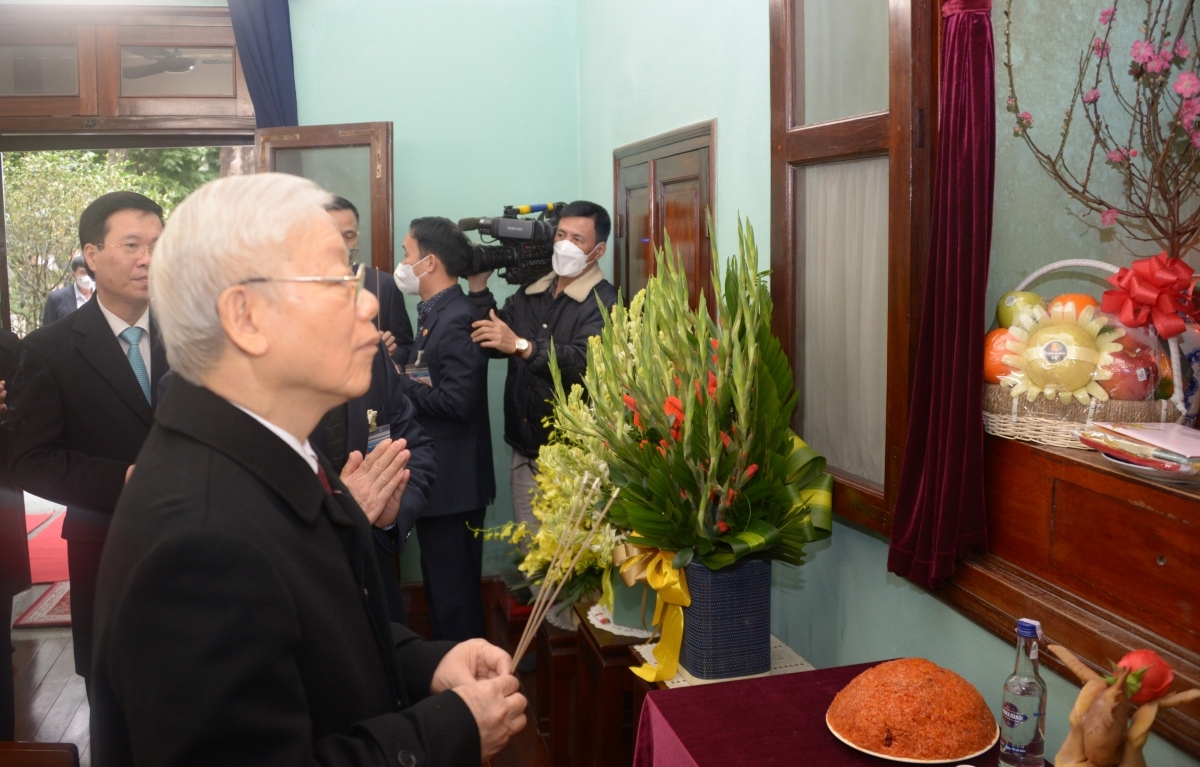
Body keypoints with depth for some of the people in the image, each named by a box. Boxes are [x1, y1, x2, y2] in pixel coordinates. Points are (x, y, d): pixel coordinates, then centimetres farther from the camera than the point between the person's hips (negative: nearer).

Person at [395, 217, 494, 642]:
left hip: (453, 481, -10)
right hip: (436, 476, 10)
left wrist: (399, 383, -15)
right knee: (439, 583, 20)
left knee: (454, 591, 2)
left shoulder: (457, 320, -19)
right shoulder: (434, 314, 12)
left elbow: (456, 401, -25)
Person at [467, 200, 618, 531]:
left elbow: (585, 363, -26)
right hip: (525, 449, 6)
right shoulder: (530, 293, 12)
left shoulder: (603, 303, -11)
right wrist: (479, 288, -3)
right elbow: (491, 344, 7)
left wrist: (521, 346, -35)